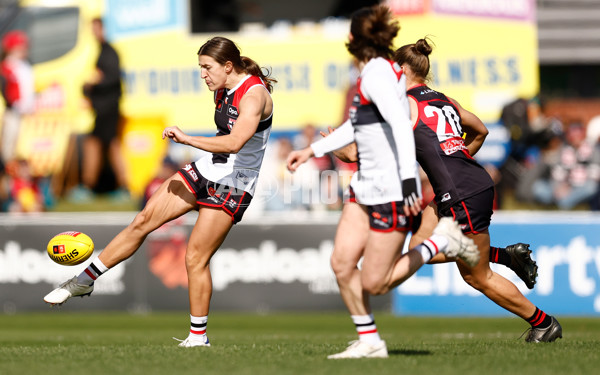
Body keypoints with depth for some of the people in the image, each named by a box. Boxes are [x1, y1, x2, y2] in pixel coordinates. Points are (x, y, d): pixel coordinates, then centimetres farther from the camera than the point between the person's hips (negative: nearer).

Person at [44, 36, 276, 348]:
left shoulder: (254, 93, -21)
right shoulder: (222, 90, 7)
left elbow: (234, 143, -36)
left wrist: (186, 139, -33)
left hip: (232, 186, -8)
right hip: (205, 170, 8)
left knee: (195, 259, -9)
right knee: (144, 220, 0)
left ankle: (198, 336, 5)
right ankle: (84, 281, 7)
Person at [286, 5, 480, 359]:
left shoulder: (377, 74, -17)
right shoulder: (384, 70, 13)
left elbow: (402, 126, -29)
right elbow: (357, 127, 26)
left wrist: (409, 181, -36)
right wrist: (311, 150, 27)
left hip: (392, 192, -9)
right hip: (367, 187, 9)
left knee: (374, 284, -5)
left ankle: (442, 240, 5)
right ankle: (370, 341, 9)